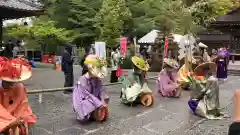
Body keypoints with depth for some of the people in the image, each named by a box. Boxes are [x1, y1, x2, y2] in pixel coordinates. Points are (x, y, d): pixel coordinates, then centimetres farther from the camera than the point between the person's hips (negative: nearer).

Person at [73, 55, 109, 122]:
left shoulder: (97, 79, -2)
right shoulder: (82, 80, -24)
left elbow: (101, 90, -6)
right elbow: (88, 95, -26)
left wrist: (103, 101, -23)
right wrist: (99, 104, -28)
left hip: (93, 99, 7)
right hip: (82, 101, -7)